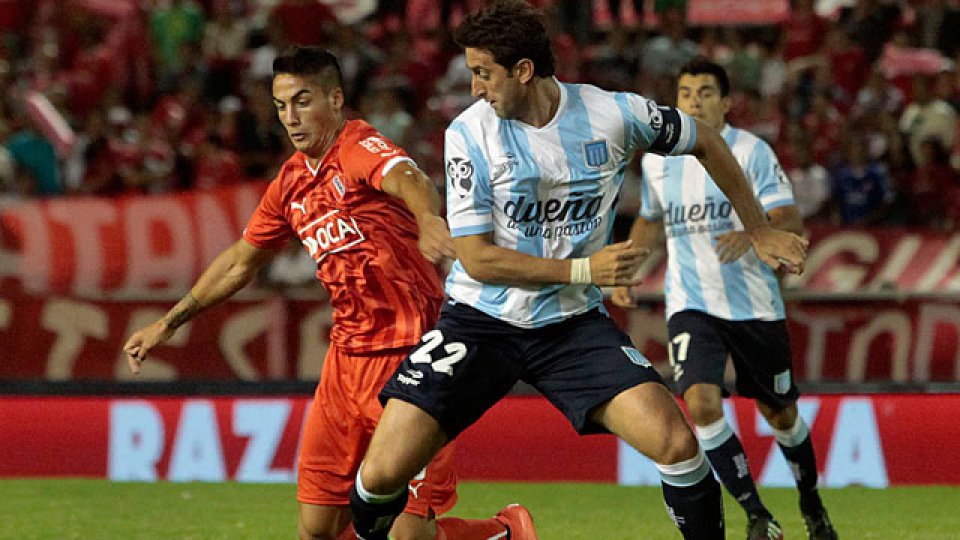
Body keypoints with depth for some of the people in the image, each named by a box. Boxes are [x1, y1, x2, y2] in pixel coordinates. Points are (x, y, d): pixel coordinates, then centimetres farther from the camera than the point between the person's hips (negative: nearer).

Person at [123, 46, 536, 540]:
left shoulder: (360, 148, -12)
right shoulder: (292, 180, 12)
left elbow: (406, 179, -36)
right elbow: (241, 261, 28)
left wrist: (428, 217, -59)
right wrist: (169, 324, 31)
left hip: (407, 350, -8)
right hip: (347, 353, 8)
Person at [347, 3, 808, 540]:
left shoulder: (611, 114, -9)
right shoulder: (470, 132, -11)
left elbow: (705, 141, 10)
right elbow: (477, 258, -12)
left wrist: (759, 232, 15)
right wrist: (584, 268, -19)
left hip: (574, 324, 1)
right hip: (481, 319, -1)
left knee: (678, 444, -19)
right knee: (382, 474, -12)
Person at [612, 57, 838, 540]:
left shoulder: (751, 151, -7)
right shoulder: (658, 160, 5)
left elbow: (790, 221, -15)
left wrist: (750, 235, -35)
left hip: (754, 303, -2)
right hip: (691, 305, 2)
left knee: (780, 413, 10)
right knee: (701, 403, -21)